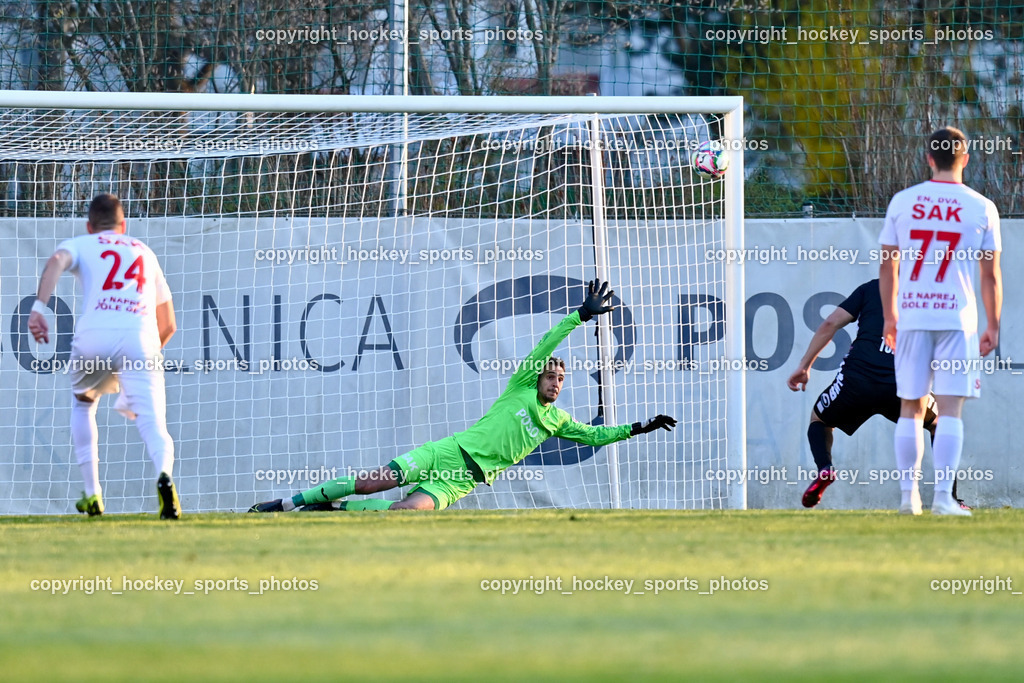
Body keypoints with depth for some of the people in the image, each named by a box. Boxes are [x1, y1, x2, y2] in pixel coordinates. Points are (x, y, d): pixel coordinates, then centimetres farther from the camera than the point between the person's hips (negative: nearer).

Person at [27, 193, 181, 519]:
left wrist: (38, 307, -17)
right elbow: (168, 325, 32)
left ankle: (91, 493, 23)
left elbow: (57, 261, -4)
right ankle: (164, 475, -44)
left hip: (94, 336, -1)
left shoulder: (79, 244, 23)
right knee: (153, 426, -10)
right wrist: (146, 357, 48)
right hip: (142, 339, 1)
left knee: (82, 403, 29)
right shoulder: (145, 253, 33)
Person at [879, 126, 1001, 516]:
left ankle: (908, 495, 10)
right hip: (958, 317, -2)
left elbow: (887, 265, 9)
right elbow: (991, 275, 2)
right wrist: (992, 327, 9)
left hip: (911, 317, 2)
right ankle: (943, 497, -10)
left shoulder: (902, 202, 4)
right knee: (949, 409, -2)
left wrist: (889, 317, 18)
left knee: (911, 408, 10)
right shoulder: (981, 208, 0)